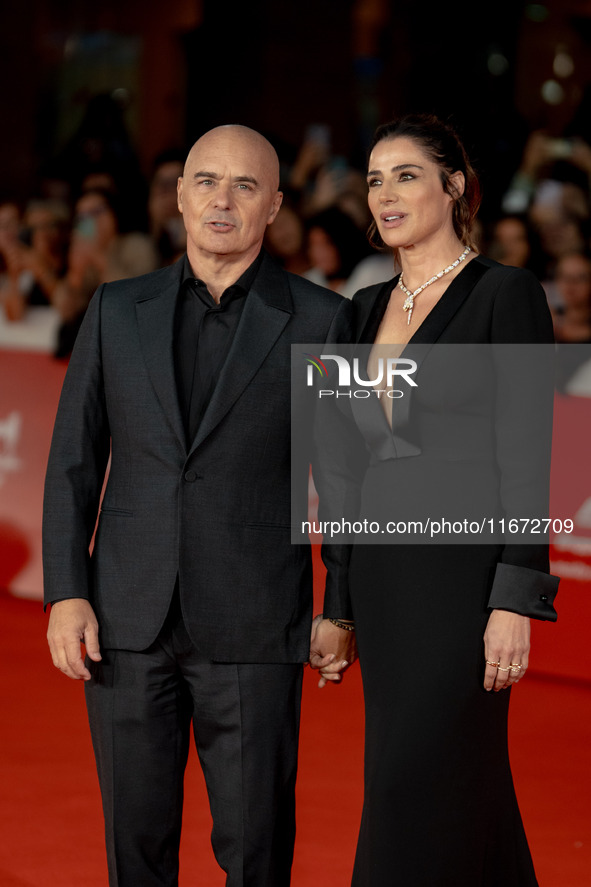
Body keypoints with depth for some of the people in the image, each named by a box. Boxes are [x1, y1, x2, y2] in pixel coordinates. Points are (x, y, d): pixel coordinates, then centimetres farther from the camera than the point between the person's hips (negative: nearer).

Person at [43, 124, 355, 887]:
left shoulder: (319, 320, 1)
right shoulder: (118, 310, 8)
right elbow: (73, 461, 8)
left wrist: (341, 609, 2)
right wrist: (66, 594, 0)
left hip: (253, 627, -2)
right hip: (128, 621, 2)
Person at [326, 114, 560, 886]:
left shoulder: (506, 294, -6)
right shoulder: (369, 307, 14)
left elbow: (526, 457, -11)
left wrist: (516, 600, -17)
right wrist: (344, 604, 15)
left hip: (464, 574, -7)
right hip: (385, 581, 7)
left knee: (418, 790, -11)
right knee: (467, 795, 11)